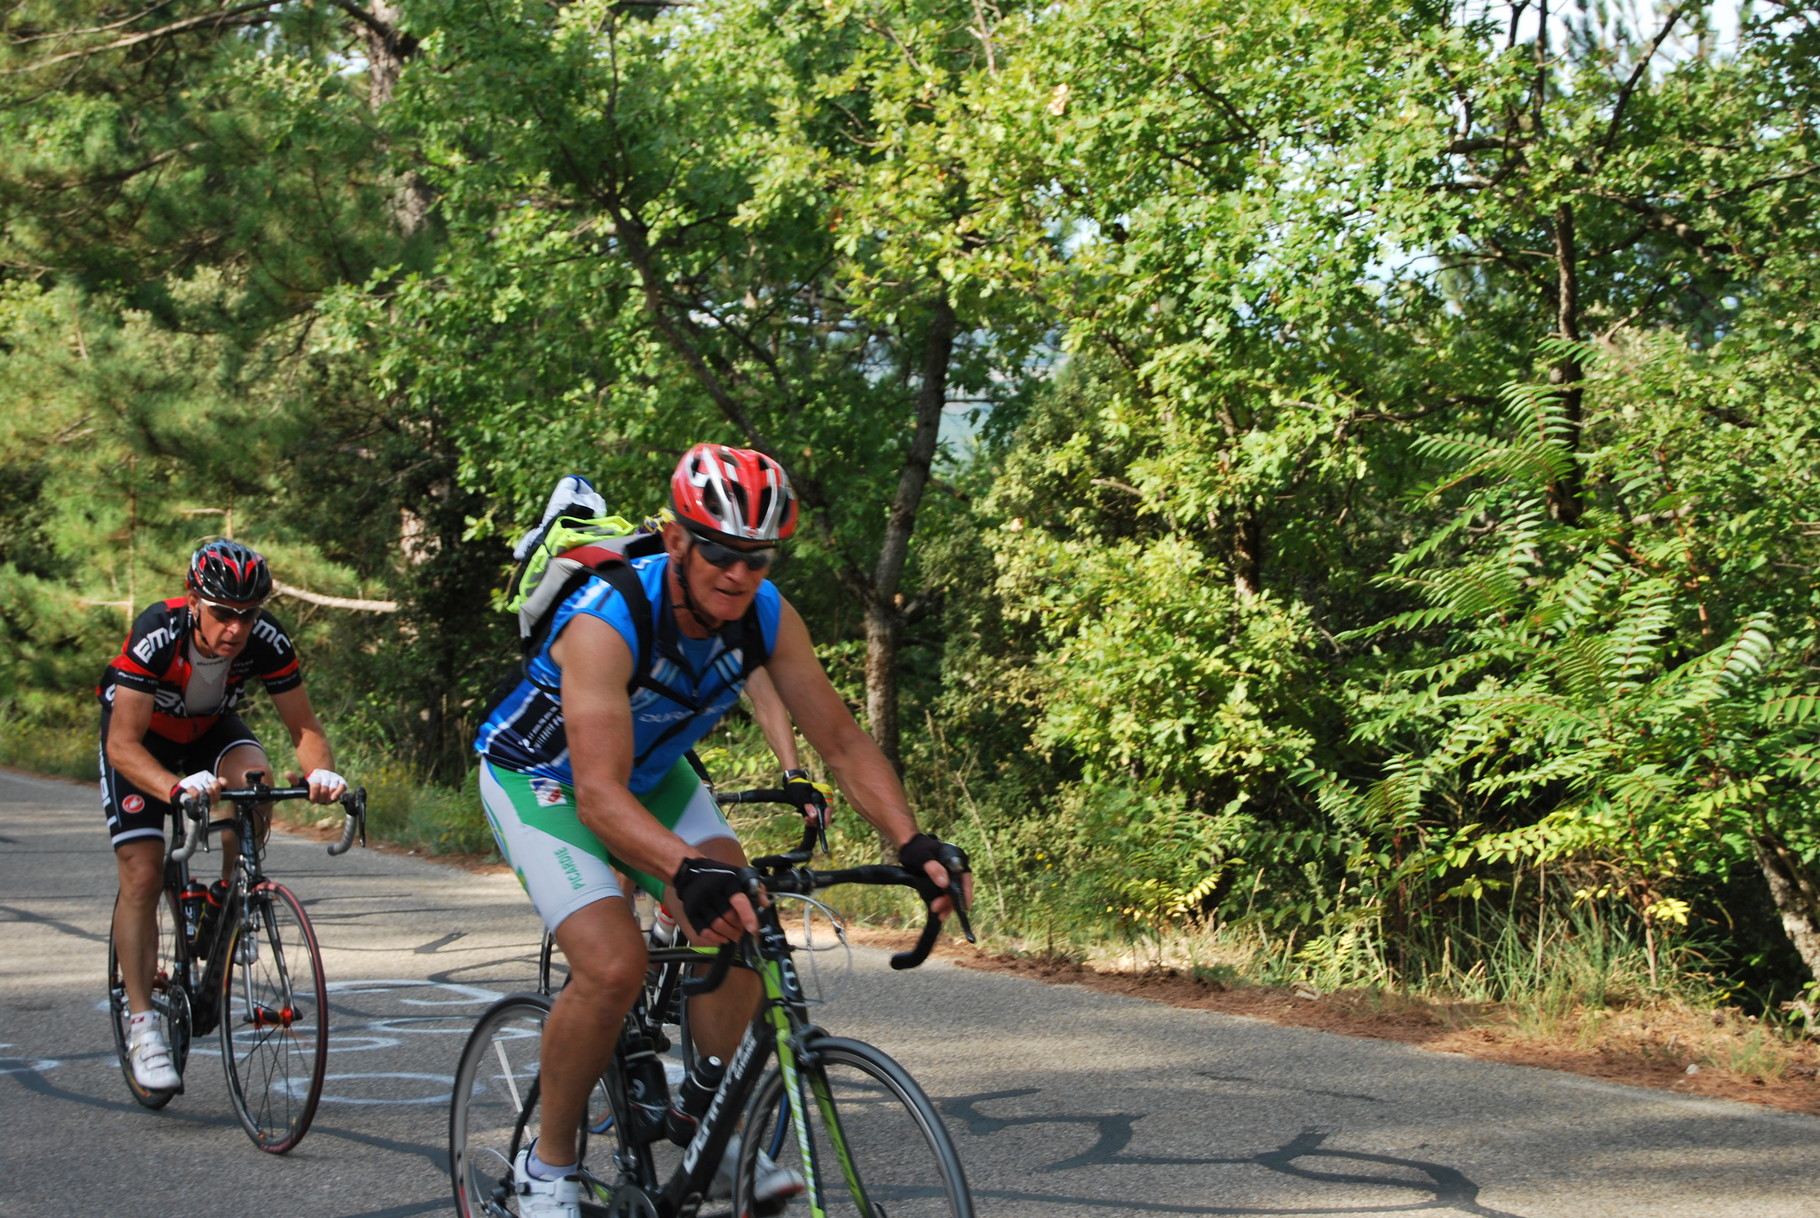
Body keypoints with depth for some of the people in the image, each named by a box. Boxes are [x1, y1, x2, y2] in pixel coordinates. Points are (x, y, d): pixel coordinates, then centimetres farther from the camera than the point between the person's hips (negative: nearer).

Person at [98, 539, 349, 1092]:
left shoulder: (267, 640, -28)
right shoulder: (157, 634, -37)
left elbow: (304, 725, -21)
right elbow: (124, 743, -39)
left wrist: (321, 771, -43)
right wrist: (176, 788, -57)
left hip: (210, 727, 3)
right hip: (142, 734, -2)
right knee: (142, 876, -13)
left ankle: (228, 901, -6)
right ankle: (142, 1025, -5)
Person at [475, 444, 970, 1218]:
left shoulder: (767, 617, -20)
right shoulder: (605, 622, -37)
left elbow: (841, 742, -16)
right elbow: (599, 798, -46)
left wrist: (914, 845, -32)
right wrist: (692, 871, -62)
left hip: (652, 771, 6)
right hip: (540, 780, -6)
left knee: (735, 930, -15)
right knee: (613, 965, -24)